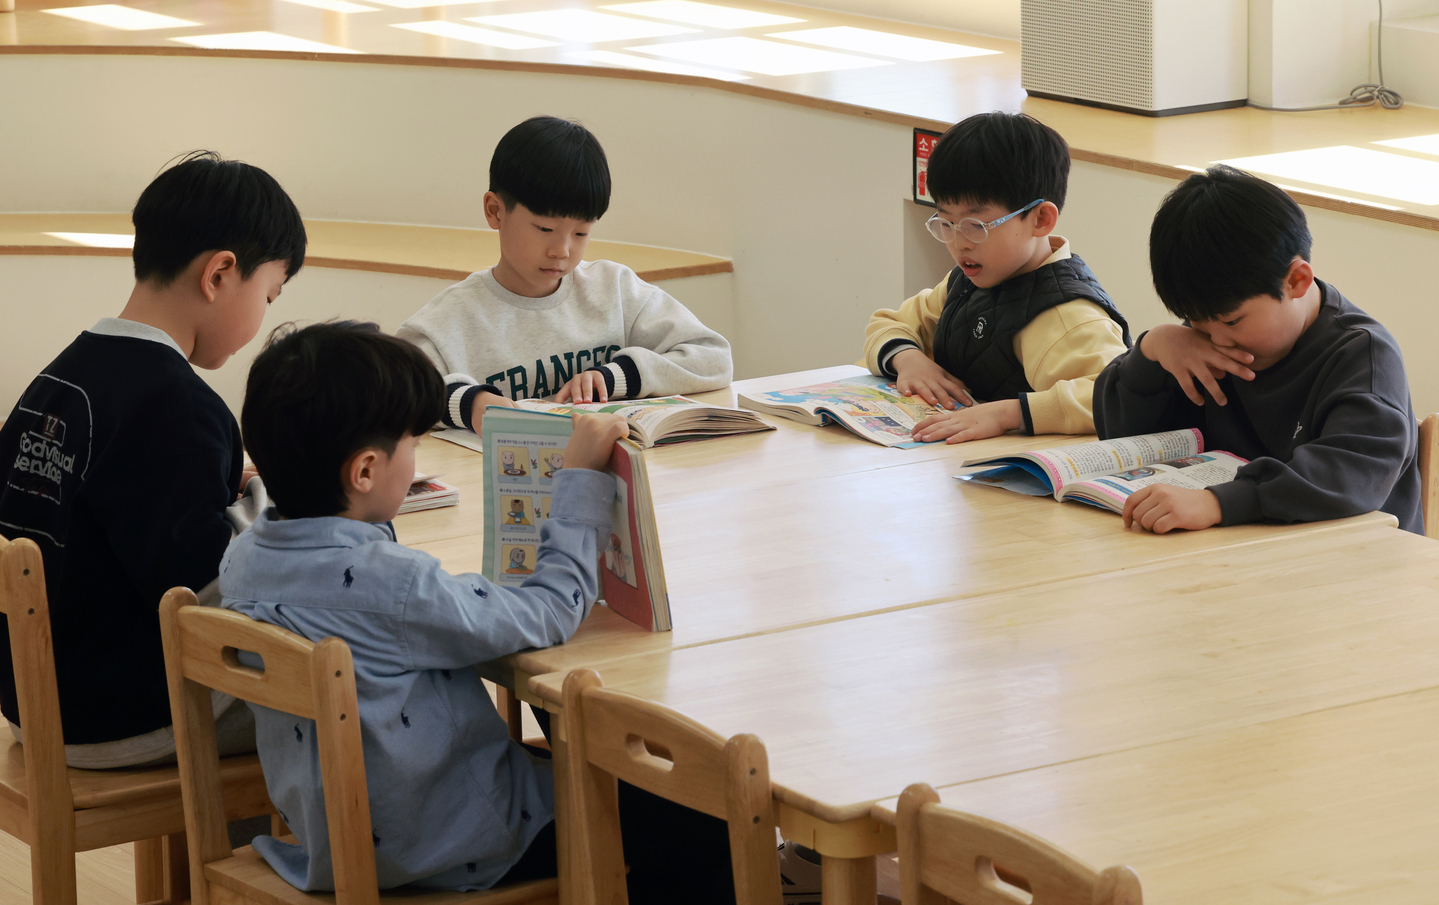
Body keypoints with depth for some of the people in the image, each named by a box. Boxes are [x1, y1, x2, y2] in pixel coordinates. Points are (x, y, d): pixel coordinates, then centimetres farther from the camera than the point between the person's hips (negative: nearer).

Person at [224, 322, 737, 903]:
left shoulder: (244, 559, -6)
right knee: (698, 823, 1)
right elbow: (549, 615, -19)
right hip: (452, 856, -9)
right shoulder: (391, 585, -30)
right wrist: (581, 478, -10)